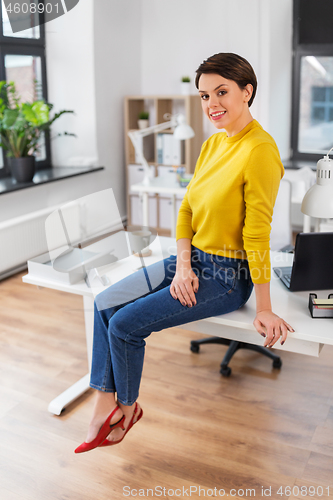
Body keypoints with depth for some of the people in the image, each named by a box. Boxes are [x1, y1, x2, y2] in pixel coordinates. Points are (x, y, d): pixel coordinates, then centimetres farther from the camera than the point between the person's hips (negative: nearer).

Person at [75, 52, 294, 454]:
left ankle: (126, 407, 16)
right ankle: (104, 404, 7)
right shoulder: (212, 144, 6)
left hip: (227, 275, -8)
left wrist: (264, 310, -15)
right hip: (191, 260, 8)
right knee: (104, 304, -1)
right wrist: (182, 266, -8)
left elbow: (258, 235, -20)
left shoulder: (259, 150, -20)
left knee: (125, 324, -11)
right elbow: (186, 210, 7)